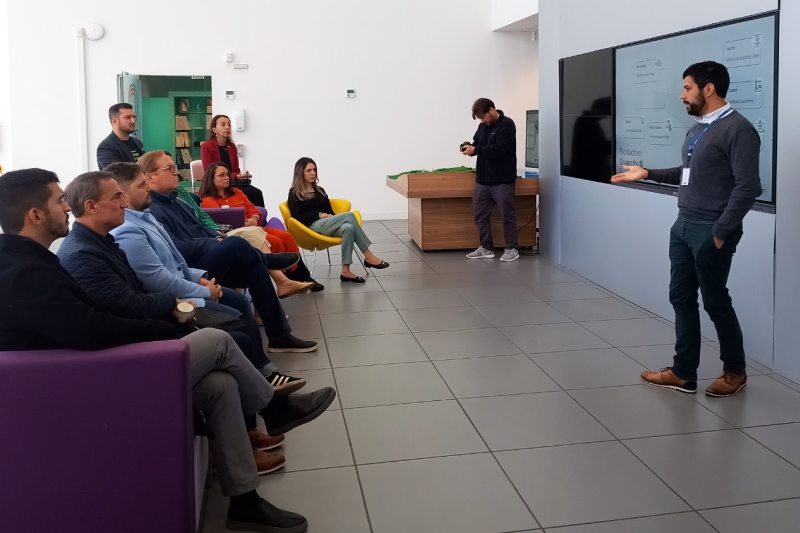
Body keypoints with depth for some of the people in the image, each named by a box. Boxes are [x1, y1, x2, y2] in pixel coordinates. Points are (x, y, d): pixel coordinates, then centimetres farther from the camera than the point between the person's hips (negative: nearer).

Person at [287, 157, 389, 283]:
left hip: (327, 224, 6)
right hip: (312, 226, -6)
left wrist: (331, 217, -2)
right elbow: (297, 216, -5)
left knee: (348, 228, -31)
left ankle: (345, 271, -35)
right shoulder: (294, 193, 7)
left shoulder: (319, 190, 27)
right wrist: (319, 215, -11)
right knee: (349, 215, -27)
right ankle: (368, 257, -28)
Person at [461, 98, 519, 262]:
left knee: (507, 215, 1)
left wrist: (475, 150, -21)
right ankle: (486, 248, 19)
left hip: (502, 181, -7)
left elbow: (498, 149, -21)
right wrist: (469, 146, -3)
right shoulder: (483, 126, 11)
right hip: (482, 179, 7)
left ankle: (511, 249, 11)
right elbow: (478, 145, 21)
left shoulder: (507, 124, -12)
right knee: (480, 214, 9)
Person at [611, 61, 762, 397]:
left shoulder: (737, 129, -14)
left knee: (715, 302, 4)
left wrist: (720, 232, -19)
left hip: (710, 232, -8)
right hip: (683, 227, 8)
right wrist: (647, 174, 14)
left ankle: (735, 371, 23)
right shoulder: (697, 129, 14)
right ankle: (684, 373, 18)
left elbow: (748, 187, -19)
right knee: (681, 298, 9)